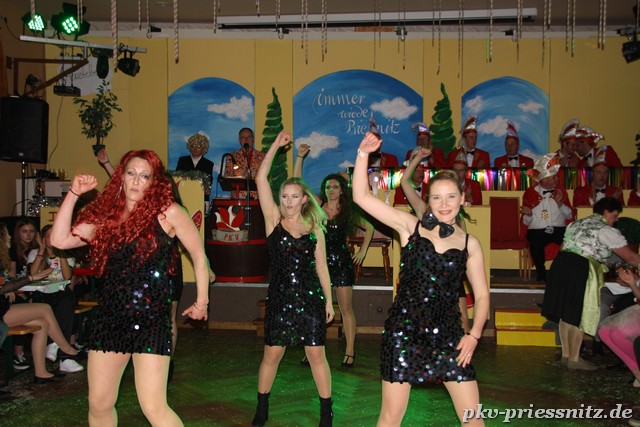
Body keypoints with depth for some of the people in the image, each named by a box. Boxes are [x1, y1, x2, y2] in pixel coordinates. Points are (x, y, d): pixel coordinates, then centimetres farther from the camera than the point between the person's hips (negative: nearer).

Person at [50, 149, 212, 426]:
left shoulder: (167, 212, -5)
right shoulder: (106, 215, 8)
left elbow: (198, 255, 2)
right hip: (110, 315, 5)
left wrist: (201, 302, 5)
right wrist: (73, 193, 0)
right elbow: (59, 240, 1)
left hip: (151, 317, -5)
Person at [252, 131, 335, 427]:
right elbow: (261, 179, -7)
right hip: (280, 298, 0)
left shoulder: (315, 228, 4)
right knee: (272, 354, 7)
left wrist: (328, 300, 7)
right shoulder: (274, 220, 1)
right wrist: (275, 146, -10)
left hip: (311, 298, 1)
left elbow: (321, 266, 9)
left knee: (316, 354, 4)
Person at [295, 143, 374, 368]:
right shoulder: (318, 204, 2)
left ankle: (350, 351, 8)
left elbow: (369, 228, 14)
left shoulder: (348, 212, 1)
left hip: (341, 262, -1)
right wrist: (300, 157, -9)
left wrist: (362, 252, 7)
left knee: (346, 309, 2)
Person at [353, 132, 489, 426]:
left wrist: (474, 333, -4)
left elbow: (481, 294, 8)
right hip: (404, 330, -2)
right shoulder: (410, 226, -1)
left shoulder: (470, 243, 4)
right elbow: (361, 197, -6)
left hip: (447, 333, 2)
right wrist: (363, 154, -11)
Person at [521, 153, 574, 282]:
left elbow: (570, 215, 12)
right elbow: (526, 222, 7)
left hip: (559, 229, 2)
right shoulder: (530, 192, 5)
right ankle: (541, 273, -13)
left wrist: (559, 203, -4)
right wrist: (528, 214, -17)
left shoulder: (560, 191, 14)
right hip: (537, 230, -2)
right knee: (535, 243, -37)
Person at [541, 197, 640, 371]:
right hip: (581, 270, -8)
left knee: (566, 313, 13)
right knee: (579, 315, 2)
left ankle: (566, 355, 22)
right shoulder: (606, 231, -2)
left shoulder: (575, 224, 20)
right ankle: (574, 359, 10)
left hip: (560, 264, 8)